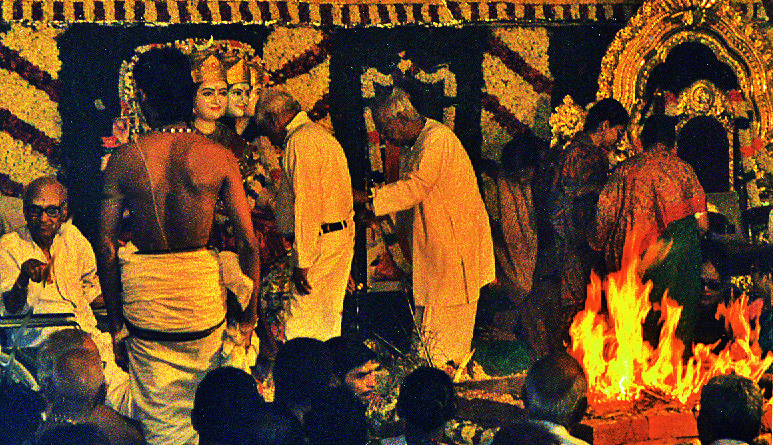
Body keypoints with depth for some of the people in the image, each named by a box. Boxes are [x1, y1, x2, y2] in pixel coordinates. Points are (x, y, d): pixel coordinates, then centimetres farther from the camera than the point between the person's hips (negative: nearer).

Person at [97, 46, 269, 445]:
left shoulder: (124, 160, -5)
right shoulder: (219, 157, -5)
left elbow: (106, 247, -3)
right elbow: (248, 240, -4)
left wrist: (116, 323, 6)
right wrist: (251, 313, 7)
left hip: (147, 295, 0)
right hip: (202, 285, 0)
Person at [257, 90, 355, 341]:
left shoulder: (300, 141, -11)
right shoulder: (323, 137, 22)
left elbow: (307, 205, -19)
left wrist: (302, 261, -19)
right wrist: (347, 259, 27)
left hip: (318, 243, -10)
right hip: (340, 238, 10)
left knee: (302, 330, -10)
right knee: (328, 327, 11)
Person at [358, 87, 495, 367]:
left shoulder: (438, 139, -18)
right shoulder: (414, 147, 13)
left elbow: (415, 188, -25)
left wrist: (368, 197, -22)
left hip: (456, 238, -9)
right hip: (431, 244, 9)